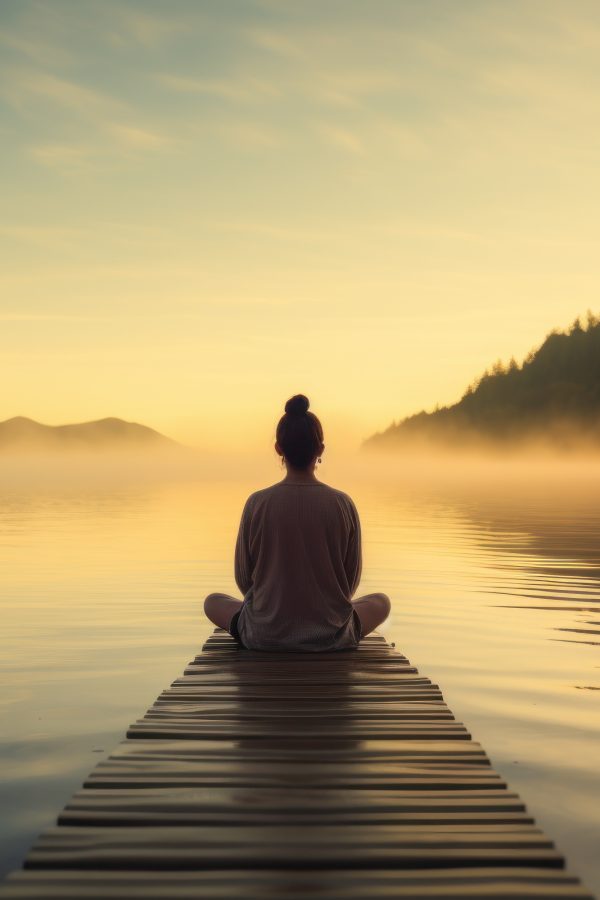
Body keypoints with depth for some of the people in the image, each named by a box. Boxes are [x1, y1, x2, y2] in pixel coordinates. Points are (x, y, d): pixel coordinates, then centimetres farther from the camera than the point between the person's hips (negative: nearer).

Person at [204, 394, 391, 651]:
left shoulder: (257, 504, -12)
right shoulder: (343, 504, -11)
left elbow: (243, 580, -2)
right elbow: (352, 581, 0)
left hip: (264, 636, 0)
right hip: (332, 636, 1)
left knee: (213, 601, 29)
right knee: (381, 601, 30)